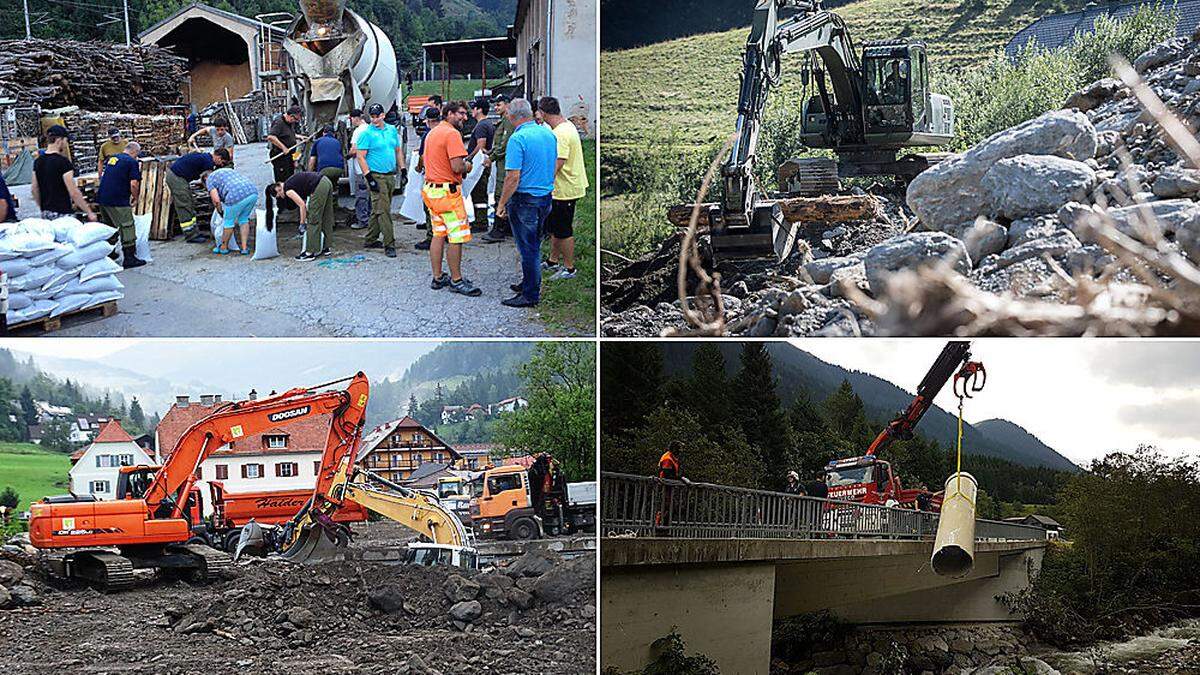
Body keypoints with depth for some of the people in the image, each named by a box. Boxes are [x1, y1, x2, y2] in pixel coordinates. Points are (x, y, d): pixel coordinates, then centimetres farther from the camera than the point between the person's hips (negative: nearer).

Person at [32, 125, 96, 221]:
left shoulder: (38, 161, 7)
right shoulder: (63, 162, -14)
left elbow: (35, 189, 14)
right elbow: (74, 193, -17)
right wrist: (89, 213, -11)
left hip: (46, 213, 7)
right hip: (62, 213, -7)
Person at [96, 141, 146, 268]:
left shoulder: (112, 158, 17)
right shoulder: (132, 162, -8)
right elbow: (134, 184, -16)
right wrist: (135, 197, 0)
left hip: (102, 198, 8)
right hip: (118, 200, -8)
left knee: (108, 226, 20)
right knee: (127, 226, -1)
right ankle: (130, 258, -2)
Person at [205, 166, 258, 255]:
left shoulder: (209, 180, 15)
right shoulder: (227, 170, 37)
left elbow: (216, 200, 1)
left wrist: (221, 213, 20)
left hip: (237, 197, -6)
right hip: (253, 193, 6)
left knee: (228, 222, 14)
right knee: (244, 219, 24)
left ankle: (223, 248, 30)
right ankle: (245, 248, 23)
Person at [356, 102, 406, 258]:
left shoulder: (392, 130, 11)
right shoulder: (367, 133, -7)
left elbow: (398, 150, 21)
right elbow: (361, 157, -10)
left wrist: (403, 169, 13)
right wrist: (369, 178, -17)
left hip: (390, 175, 6)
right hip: (376, 176, -6)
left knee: (378, 210, 13)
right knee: (383, 211, -10)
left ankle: (371, 240, 22)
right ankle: (389, 244, -10)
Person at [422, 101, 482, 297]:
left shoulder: (432, 132, 15)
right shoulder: (452, 134, -15)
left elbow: (425, 160, 24)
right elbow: (457, 167, -23)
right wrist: (467, 167, 0)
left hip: (431, 189, 10)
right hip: (447, 192, -10)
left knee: (438, 235, 14)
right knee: (456, 237, -3)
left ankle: (437, 278, 19)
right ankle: (456, 280, 1)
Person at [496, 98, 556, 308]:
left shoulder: (518, 139, -19)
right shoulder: (549, 134, 5)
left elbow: (513, 177, -22)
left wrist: (502, 204, -13)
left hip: (525, 200, -8)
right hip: (546, 198, 8)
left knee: (528, 249, 0)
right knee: (534, 246, 20)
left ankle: (530, 295, 6)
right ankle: (530, 284, 33)